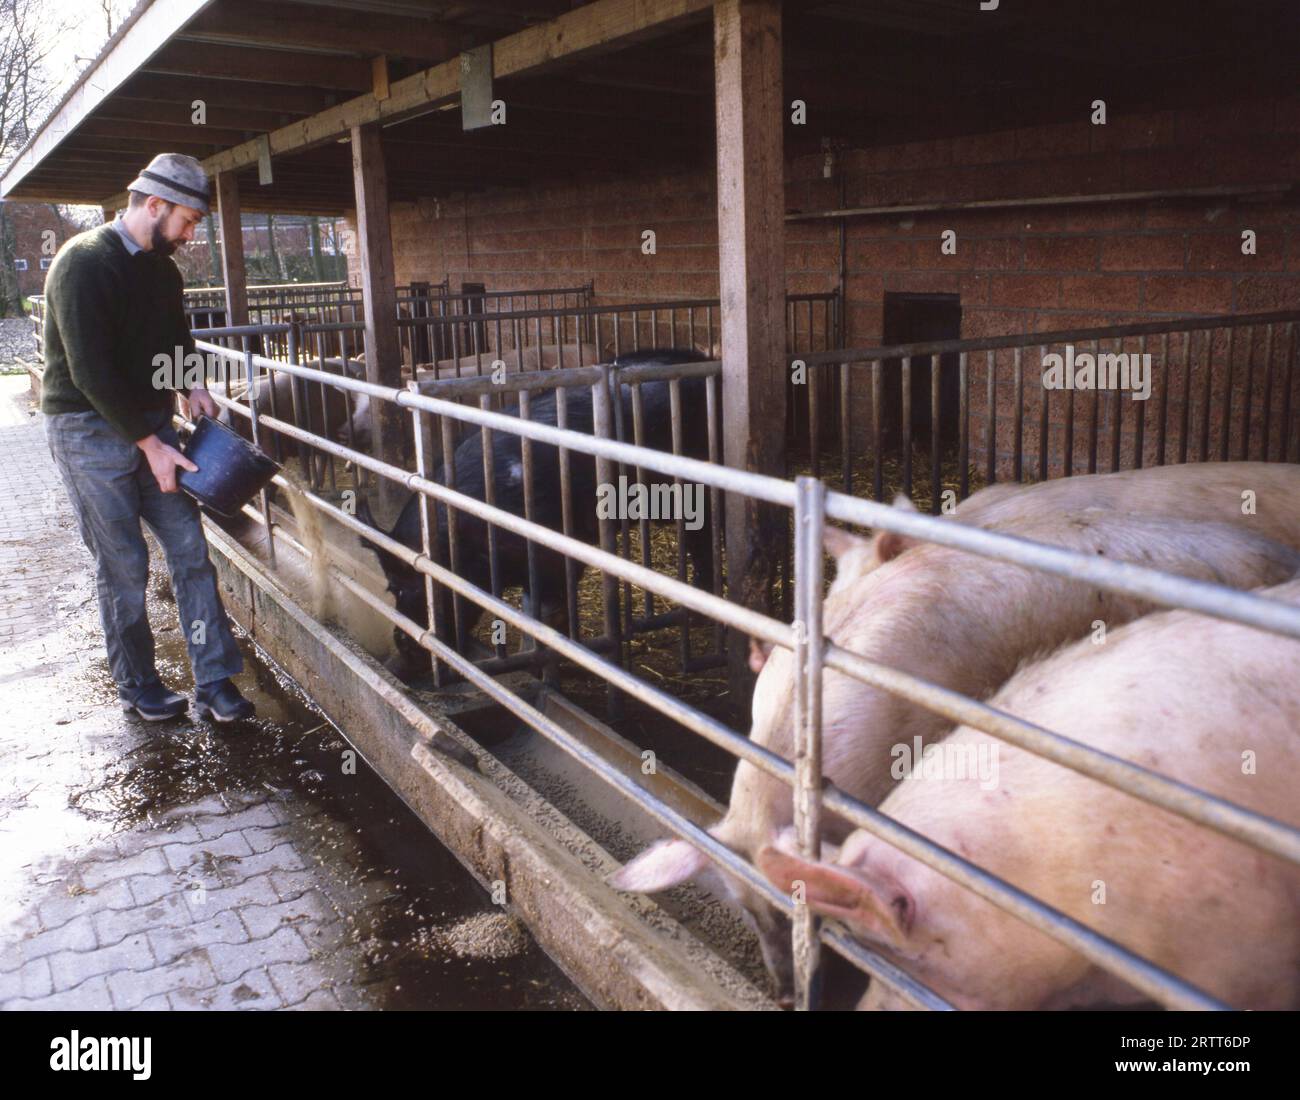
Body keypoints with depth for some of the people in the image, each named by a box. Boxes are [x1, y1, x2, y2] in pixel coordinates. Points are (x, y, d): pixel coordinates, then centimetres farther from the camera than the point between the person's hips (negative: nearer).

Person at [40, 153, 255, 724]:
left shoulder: (161, 267, 10)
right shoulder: (86, 263, -16)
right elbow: (90, 371, -21)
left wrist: (188, 385, 6)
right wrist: (149, 444, -20)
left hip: (149, 422, 7)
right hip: (90, 430, -7)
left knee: (189, 546, 1)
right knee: (123, 565, 0)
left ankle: (214, 682, 6)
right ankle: (137, 687, 17)